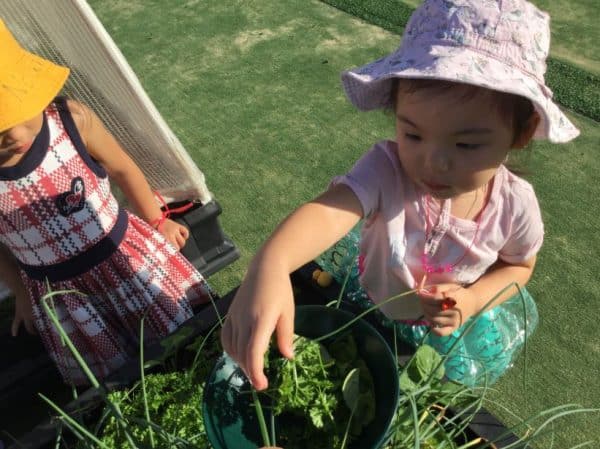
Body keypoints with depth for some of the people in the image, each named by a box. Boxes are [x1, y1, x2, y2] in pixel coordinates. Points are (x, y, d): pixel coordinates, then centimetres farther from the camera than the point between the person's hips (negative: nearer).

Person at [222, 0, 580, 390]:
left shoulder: (515, 204, -25)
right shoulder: (386, 170, -35)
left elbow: (518, 265, -4)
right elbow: (329, 210, -55)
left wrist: (473, 300, -23)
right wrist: (270, 263, -76)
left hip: (451, 327, 2)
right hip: (370, 309, -1)